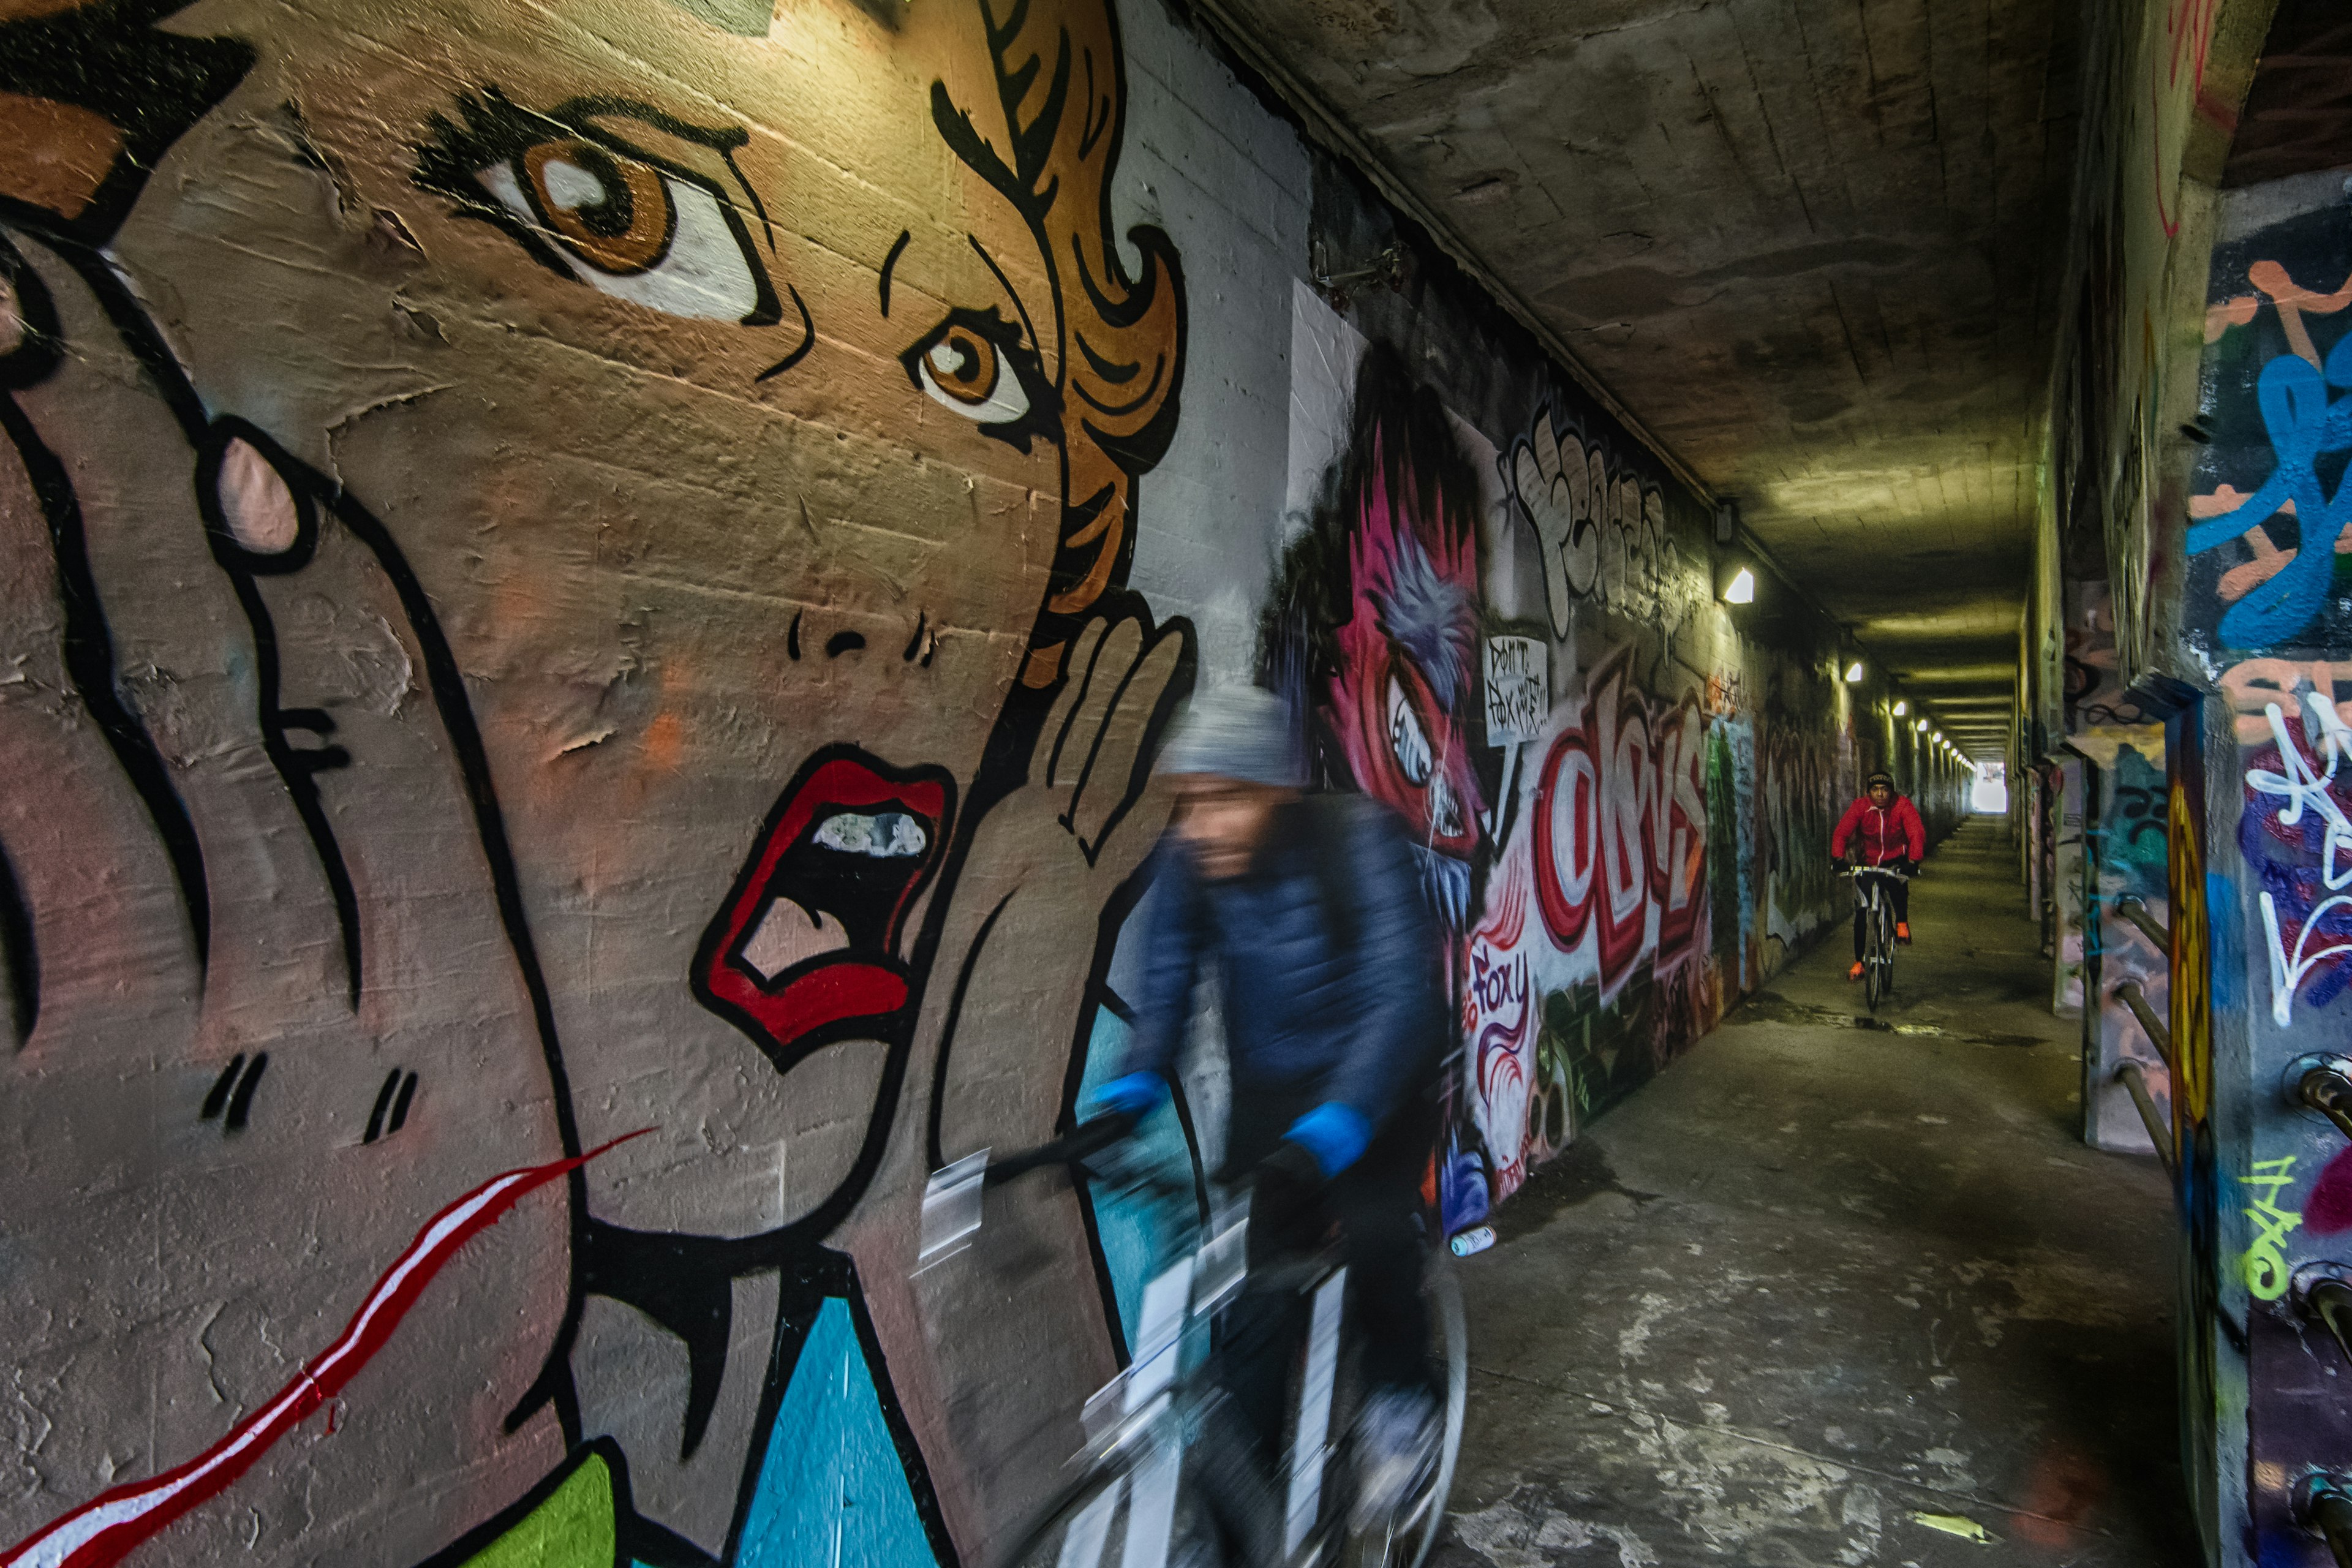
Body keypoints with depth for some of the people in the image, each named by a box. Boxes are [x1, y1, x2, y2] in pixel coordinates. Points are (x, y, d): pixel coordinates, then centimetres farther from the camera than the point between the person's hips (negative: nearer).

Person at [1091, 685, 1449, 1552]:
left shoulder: (1358, 837, -27)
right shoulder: (1190, 858, -16)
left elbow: (1402, 990, -32)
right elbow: (1168, 976, -9)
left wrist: (1343, 1116, -45)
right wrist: (1138, 1079, -25)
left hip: (1378, 1076, -3)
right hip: (1270, 1084, 3)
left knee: (1373, 1230, -23)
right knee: (1257, 1287, -1)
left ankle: (1399, 1397, 9)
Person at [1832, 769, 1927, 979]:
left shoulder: (1902, 805, -16)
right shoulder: (1860, 807, -14)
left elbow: (1917, 833, -27)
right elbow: (1841, 832, -24)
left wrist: (1914, 861, -44)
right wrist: (1838, 857, -41)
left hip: (1895, 859, -1)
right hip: (1867, 862, 1)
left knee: (1898, 883, -37)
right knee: (1861, 912, -2)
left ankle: (1902, 923, -12)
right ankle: (1859, 962, 8)